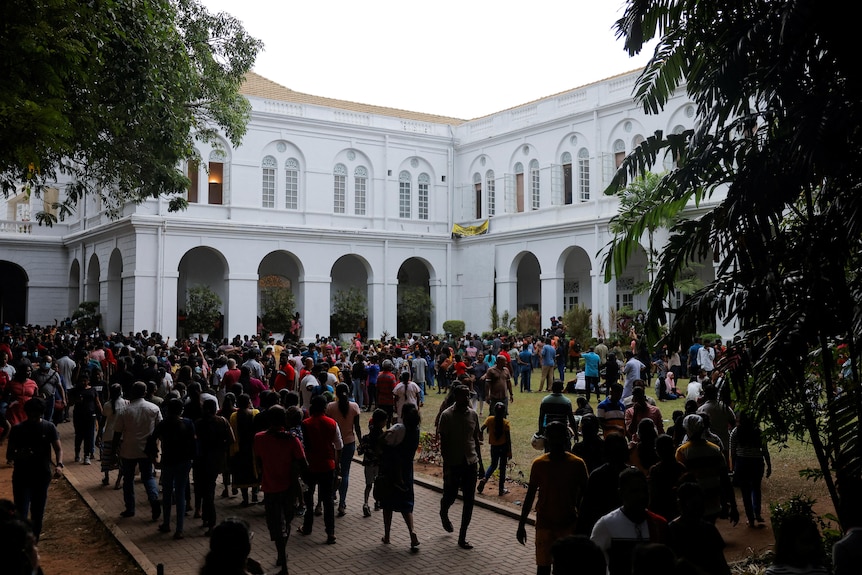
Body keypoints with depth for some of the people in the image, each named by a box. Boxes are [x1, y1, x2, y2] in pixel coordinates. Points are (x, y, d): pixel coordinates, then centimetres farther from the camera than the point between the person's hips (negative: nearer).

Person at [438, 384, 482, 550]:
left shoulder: (473, 414, 3)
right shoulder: (447, 415, -10)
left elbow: (476, 439, 12)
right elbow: (443, 442, -9)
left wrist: (479, 460, 13)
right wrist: (446, 465, -13)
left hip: (470, 462, 4)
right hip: (453, 463, -4)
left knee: (469, 501, 2)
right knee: (450, 496, 9)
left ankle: (462, 537, 12)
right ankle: (444, 514, 45)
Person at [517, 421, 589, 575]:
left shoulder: (577, 464, -6)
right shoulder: (539, 464, -5)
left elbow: (585, 494, 2)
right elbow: (530, 495, 3)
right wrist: (521, 525, 4)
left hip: (569, 525, 0)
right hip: (544, 524, 0)